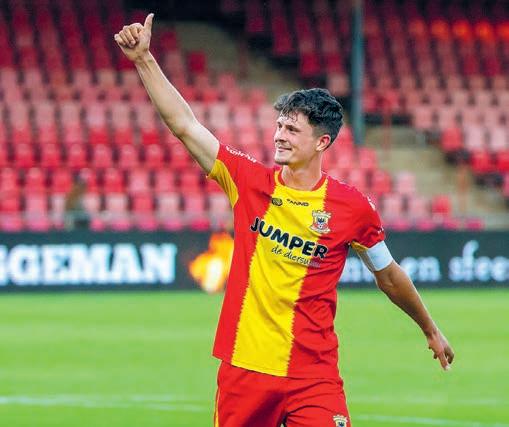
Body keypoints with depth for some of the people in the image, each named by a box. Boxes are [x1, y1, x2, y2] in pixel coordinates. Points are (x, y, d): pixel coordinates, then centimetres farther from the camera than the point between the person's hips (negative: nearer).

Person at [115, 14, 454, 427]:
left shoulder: (354, 208, -2)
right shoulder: (249, 181, 1)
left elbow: (389, 275, 13)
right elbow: (185, 125, -1)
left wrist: (431, 331, 24)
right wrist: (144, 60, -7)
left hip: (313, 374, -2)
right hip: (244, 368, 2)